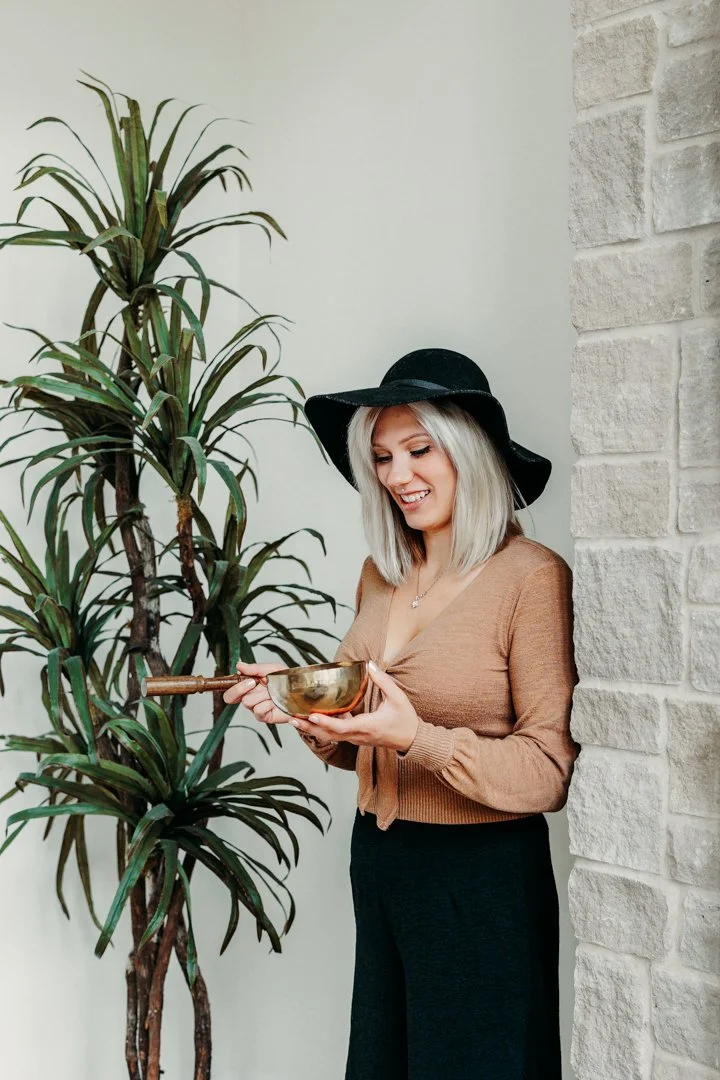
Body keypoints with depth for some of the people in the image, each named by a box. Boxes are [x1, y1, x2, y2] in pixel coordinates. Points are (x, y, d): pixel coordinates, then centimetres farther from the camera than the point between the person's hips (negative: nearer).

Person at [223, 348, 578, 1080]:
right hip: (377, 860, 7)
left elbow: (551, 771, -16)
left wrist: (417, 737, -26)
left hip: (481, 875, -6)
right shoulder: (381, 573, 6)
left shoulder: (531, 576, -15)